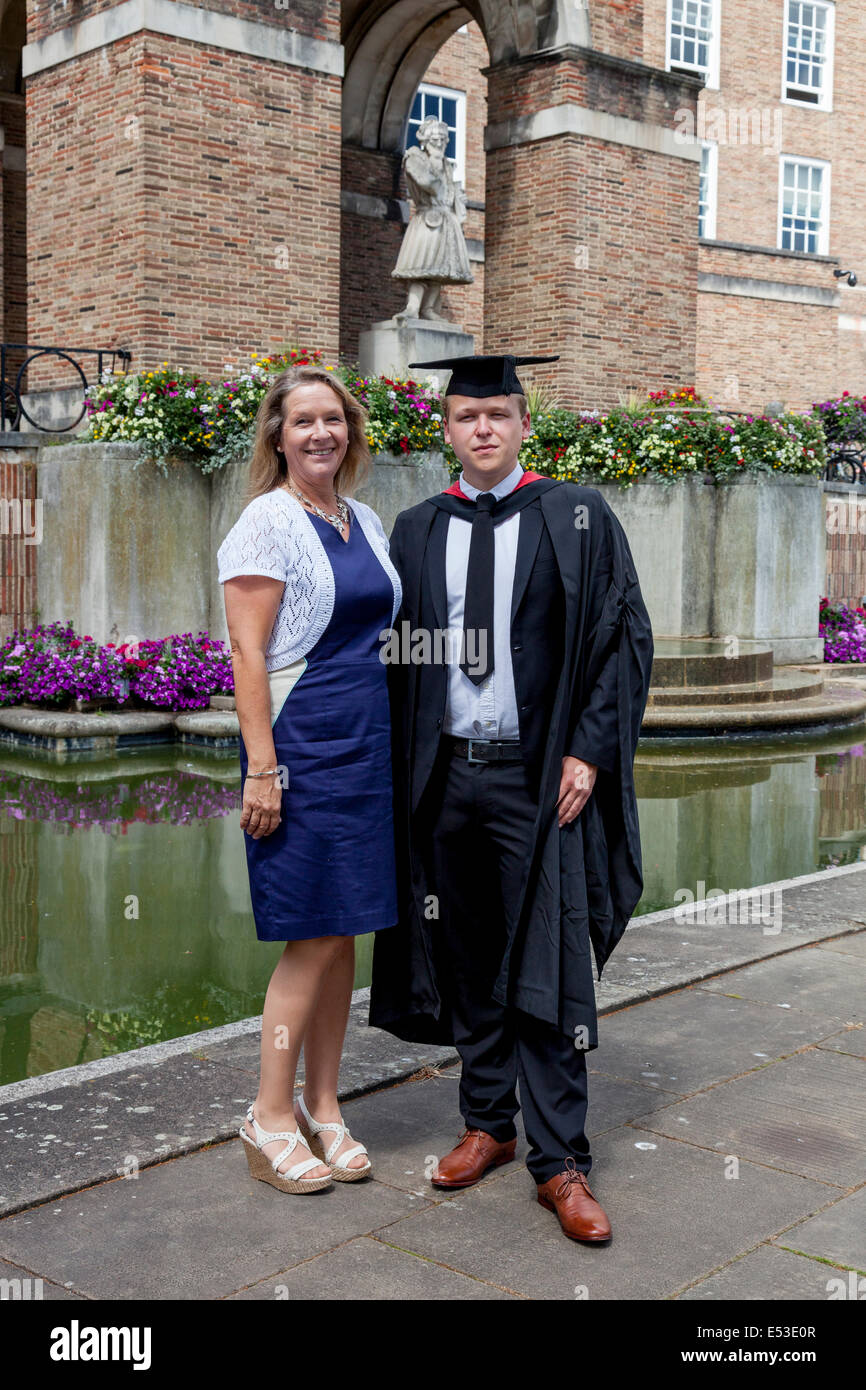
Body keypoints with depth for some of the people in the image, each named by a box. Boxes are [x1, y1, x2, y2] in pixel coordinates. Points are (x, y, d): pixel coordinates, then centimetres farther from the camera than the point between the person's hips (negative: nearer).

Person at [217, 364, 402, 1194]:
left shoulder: (366, 523, 14)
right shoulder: (267, 523, -8)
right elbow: (248, 654, -13)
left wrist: (391, 742, 15)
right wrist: (261, 769, -18)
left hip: (367, 747, 7)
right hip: (303, 745, -7)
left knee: (343, 934, 10)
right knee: (314, 936, -3)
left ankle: (322, 1109, 21)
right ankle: (270, 1118, 11)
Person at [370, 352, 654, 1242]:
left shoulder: (577, 519, 0)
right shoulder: (416, 532, 9)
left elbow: (625, 635, -2)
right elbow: (397, 655, 11)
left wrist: (588, 750, -10)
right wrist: (401, 771, 4)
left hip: (537, 778, -3)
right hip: (444, 776, 3)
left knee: (545, 966, -3)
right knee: (469, 964, 12)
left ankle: (559, 1161, 7)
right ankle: (487, 1124, 27)